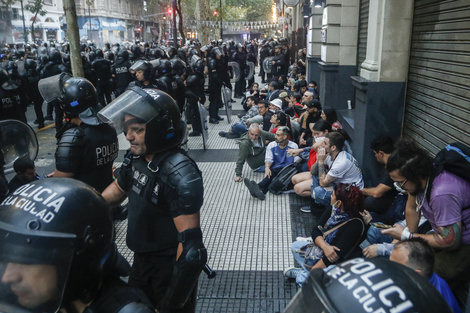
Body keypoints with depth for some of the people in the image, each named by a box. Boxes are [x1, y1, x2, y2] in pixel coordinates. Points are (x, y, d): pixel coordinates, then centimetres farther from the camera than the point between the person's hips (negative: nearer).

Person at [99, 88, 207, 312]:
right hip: (142, 259, 8)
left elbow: (190, 242, -29)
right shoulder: (136, 158, -5)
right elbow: (116, 191, 15)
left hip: (171, 265, -7)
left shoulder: (180, 175, -29)